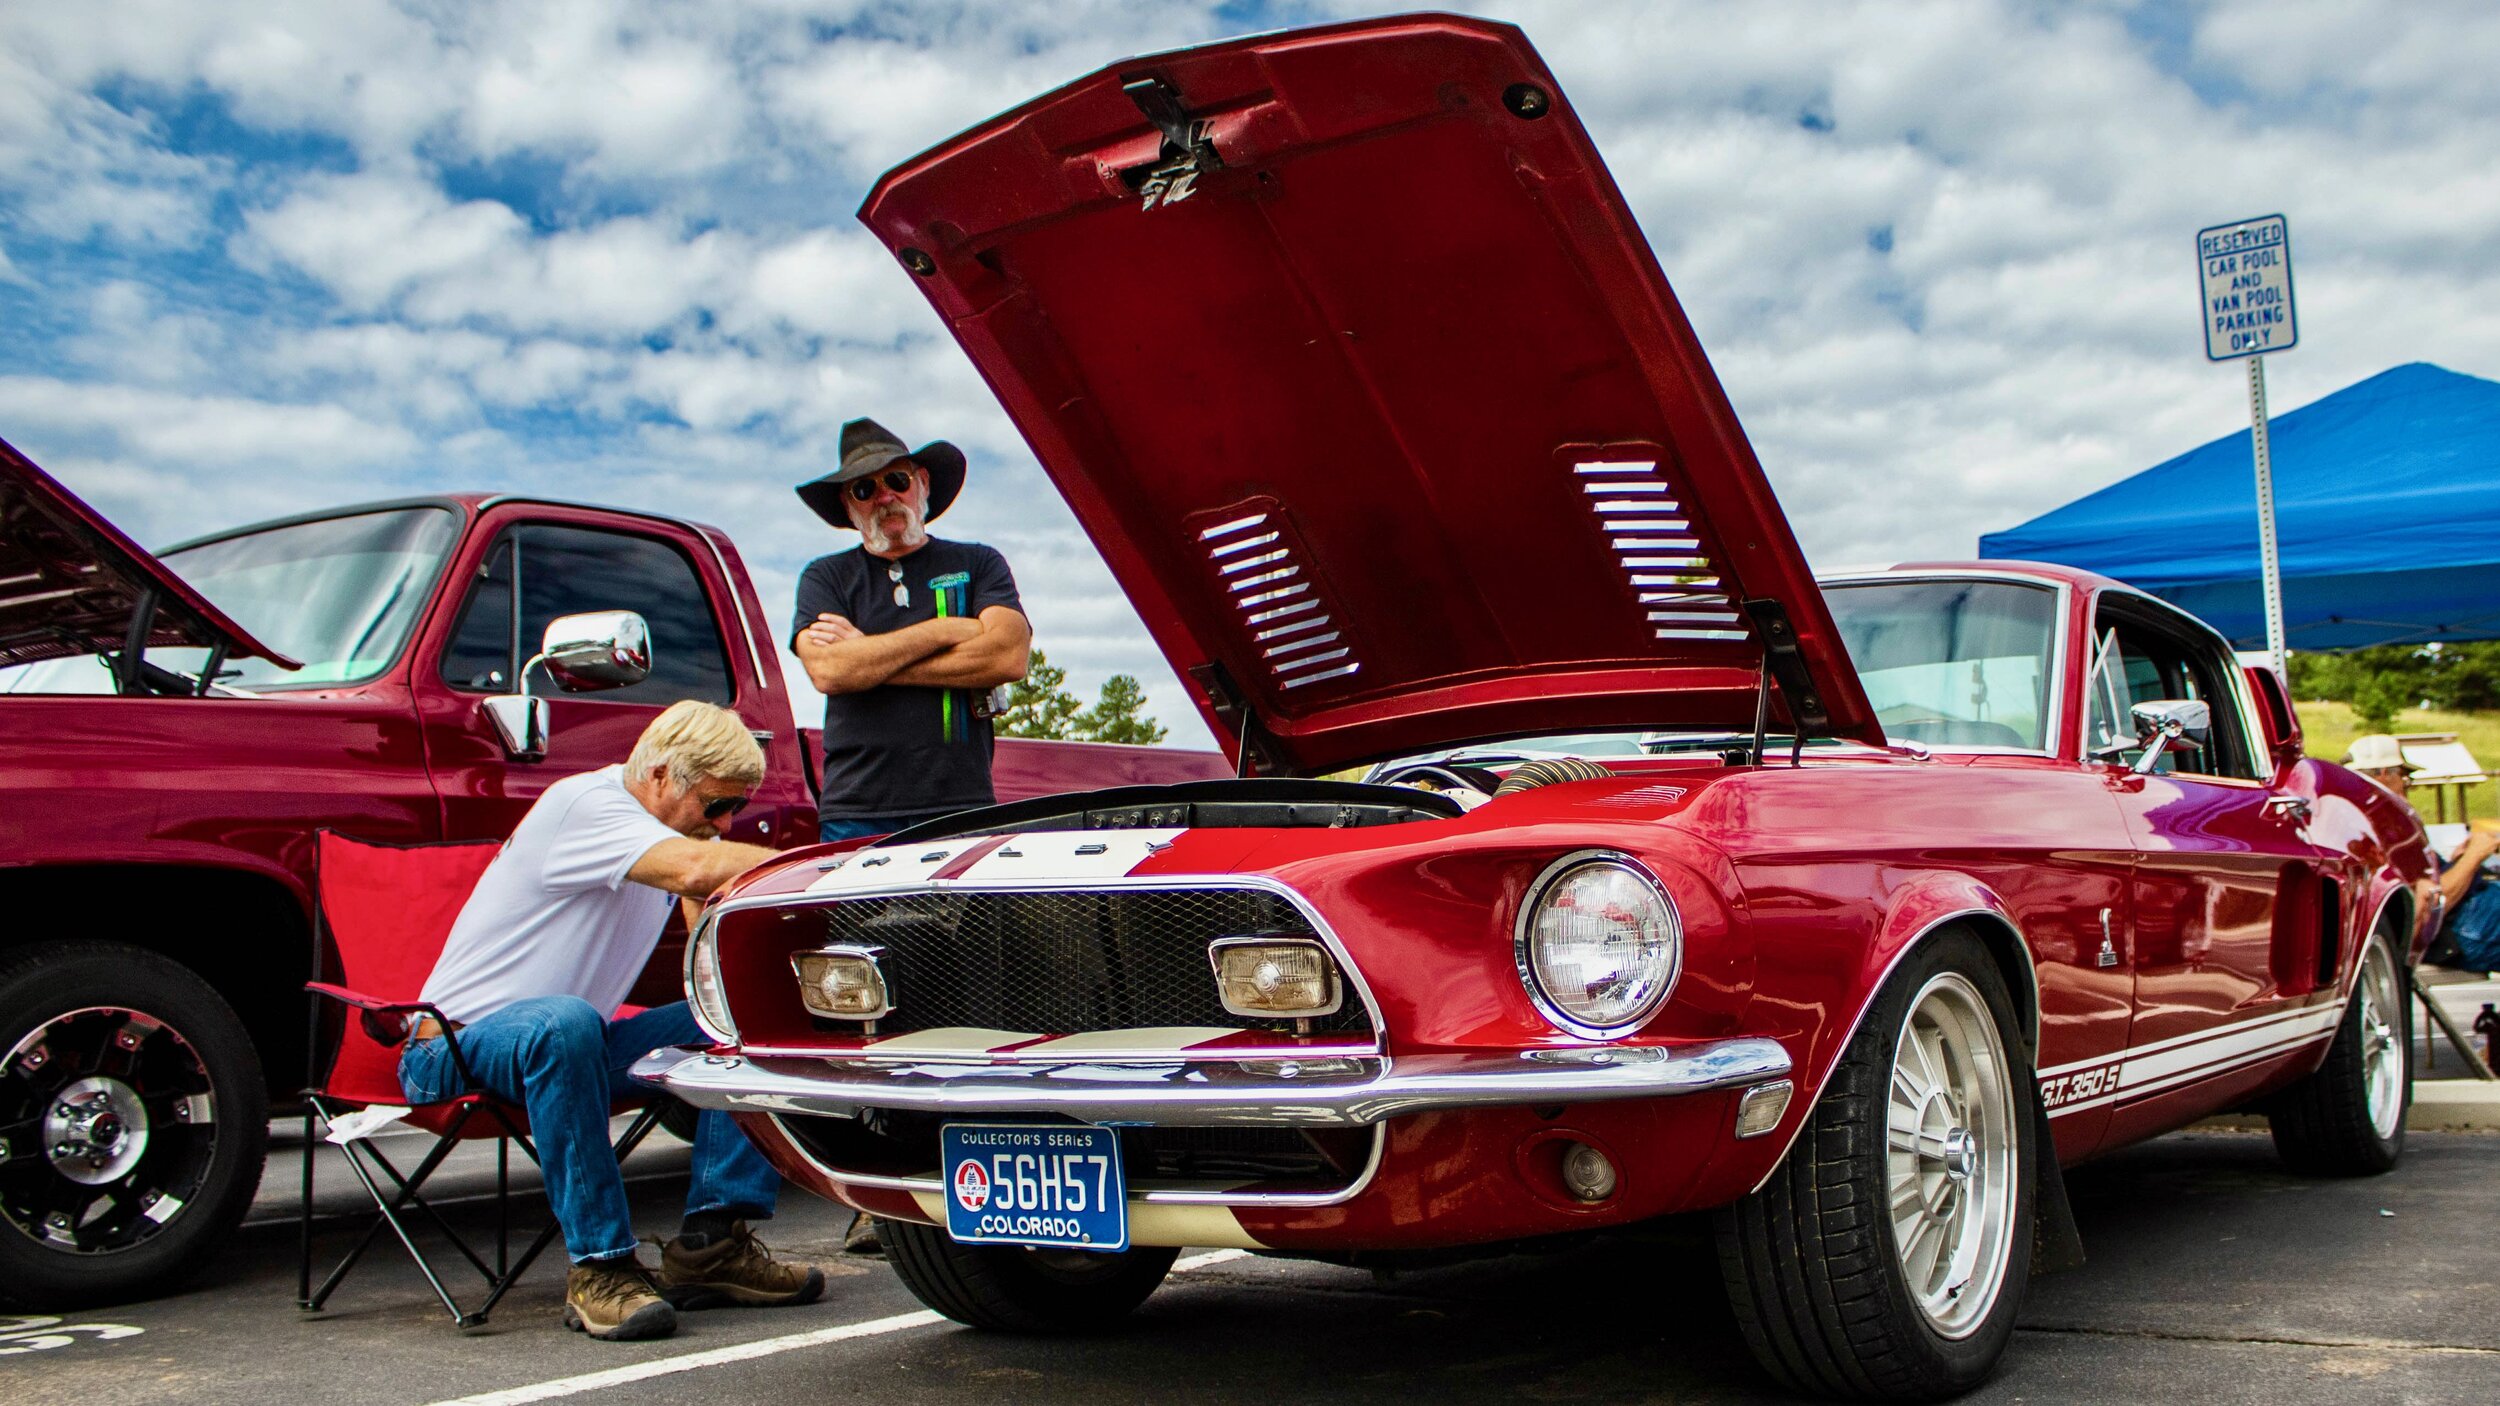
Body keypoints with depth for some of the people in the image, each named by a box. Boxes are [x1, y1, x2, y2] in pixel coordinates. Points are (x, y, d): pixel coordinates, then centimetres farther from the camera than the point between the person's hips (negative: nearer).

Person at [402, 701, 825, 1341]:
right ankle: (599, 1271, -32)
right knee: (565, 1023, -41)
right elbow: (696, 869, -39)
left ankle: (711, 1243, -10)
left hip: (574, 1041, 8)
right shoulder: (586, 804, -21)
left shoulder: (676, 822, 7)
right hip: (458, 1046, -8)